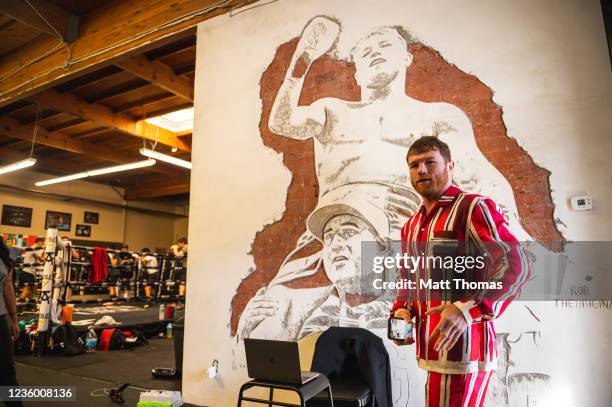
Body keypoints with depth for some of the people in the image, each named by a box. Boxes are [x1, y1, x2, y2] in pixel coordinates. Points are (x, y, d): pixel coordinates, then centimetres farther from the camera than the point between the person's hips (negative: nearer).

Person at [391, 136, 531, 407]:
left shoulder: (474, 208, -8)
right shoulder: (410, 227, 14)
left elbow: (516, 266, -18)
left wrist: (467, 309, -30)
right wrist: (401, 310, 3)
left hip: (460, 345, -7)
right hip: (432, 345, 7)